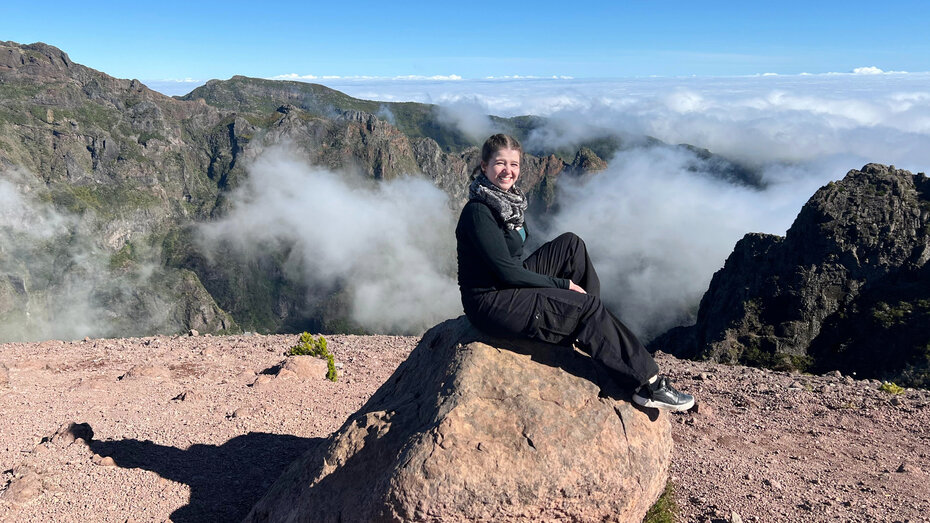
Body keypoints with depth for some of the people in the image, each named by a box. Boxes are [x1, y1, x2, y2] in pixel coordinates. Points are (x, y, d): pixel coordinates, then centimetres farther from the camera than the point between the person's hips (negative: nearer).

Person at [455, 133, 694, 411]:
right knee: (588, 307, -14)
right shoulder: (478, 213, -21)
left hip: (512, 285, 9)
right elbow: (507, 273, -22)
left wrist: (563, 284, 4)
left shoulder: (509, 200, 8)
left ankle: (593, 329, 3)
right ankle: (647, 382, -6)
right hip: (491, 303, -9)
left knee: (571, 243, 4)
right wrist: (563, 284, -13)